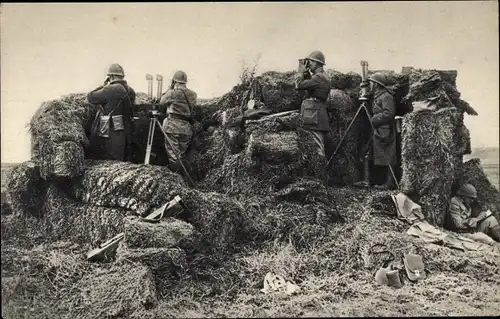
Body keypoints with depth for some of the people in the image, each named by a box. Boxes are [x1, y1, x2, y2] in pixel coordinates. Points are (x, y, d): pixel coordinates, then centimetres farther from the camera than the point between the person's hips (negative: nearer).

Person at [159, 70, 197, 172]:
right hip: (187, 128, 5)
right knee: (181, 154, 14)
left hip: (173, 127, -5)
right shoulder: (193, 94, 6)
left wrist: (170, 89, 13)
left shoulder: (173, 93, -8)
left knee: (173, 154, 0)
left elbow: (162, 102, 6)